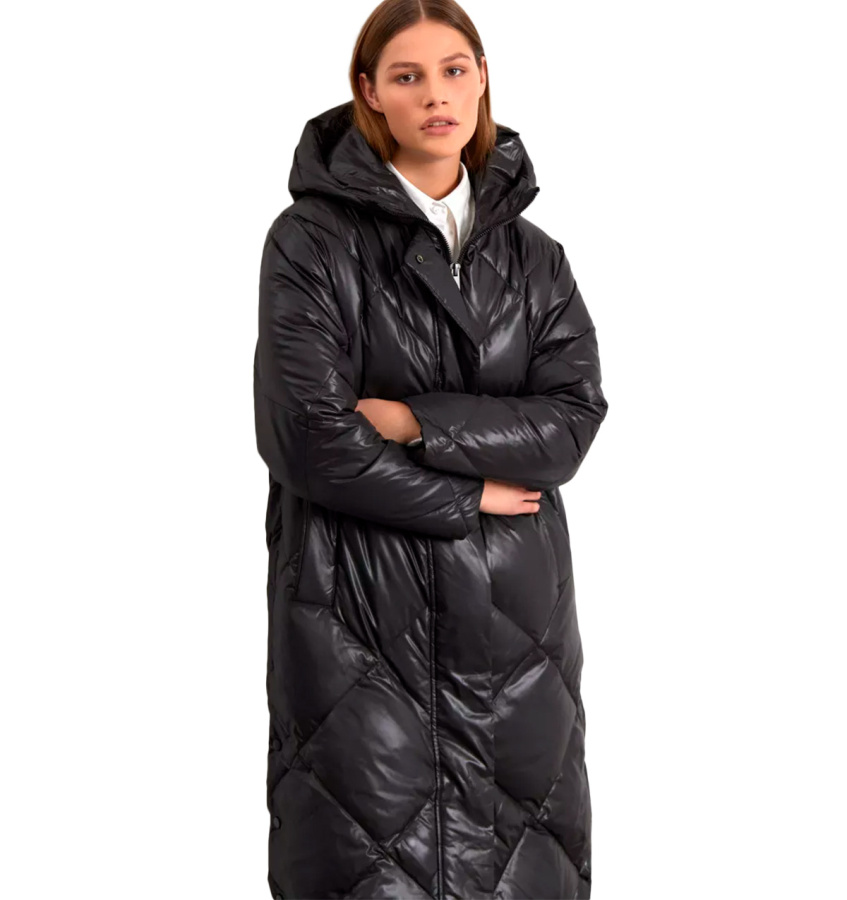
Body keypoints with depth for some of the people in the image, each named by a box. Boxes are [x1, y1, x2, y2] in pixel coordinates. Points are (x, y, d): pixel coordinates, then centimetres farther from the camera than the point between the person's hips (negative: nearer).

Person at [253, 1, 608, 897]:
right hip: (363, 615, -3)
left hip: (512, 613, 4)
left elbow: (574, 420, -3)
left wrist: (416, 420, -14)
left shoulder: (534, 257, 9)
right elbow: (310, 437, -13)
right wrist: (465, 495, -7)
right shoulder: (312, 241, -4)